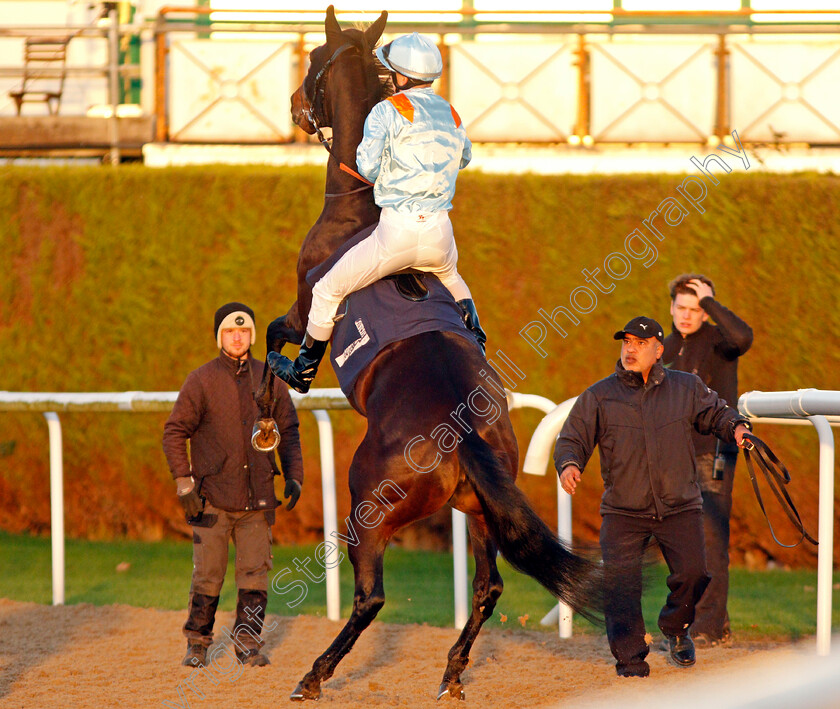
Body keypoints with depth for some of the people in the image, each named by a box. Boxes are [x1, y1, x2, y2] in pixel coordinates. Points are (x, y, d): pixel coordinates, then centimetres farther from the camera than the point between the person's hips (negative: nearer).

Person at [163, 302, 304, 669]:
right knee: (207, 576, -3)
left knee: (255, 574, -1)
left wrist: (293, 476, 4)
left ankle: (248, 642, 7)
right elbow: (175, 432, -1)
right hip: (213, 497, -3)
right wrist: (184, 484, -10)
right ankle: (197, 644, 9)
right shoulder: (201, 381, 0)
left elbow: (288, 432, 16)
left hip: (258, 498, 3)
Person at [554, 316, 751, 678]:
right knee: (620, 582, -14)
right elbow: (573, 438, 3)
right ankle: (631, 662, -6)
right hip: (623, 510, 0)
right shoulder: (599, 396, 4)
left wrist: (736, 427, -5)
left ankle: (675, 629, 19)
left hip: (679, 507, 0)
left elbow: (715, 412, 18)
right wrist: (569, 464, -18)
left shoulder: (685, 387, 7)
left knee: (692, 572, -13)